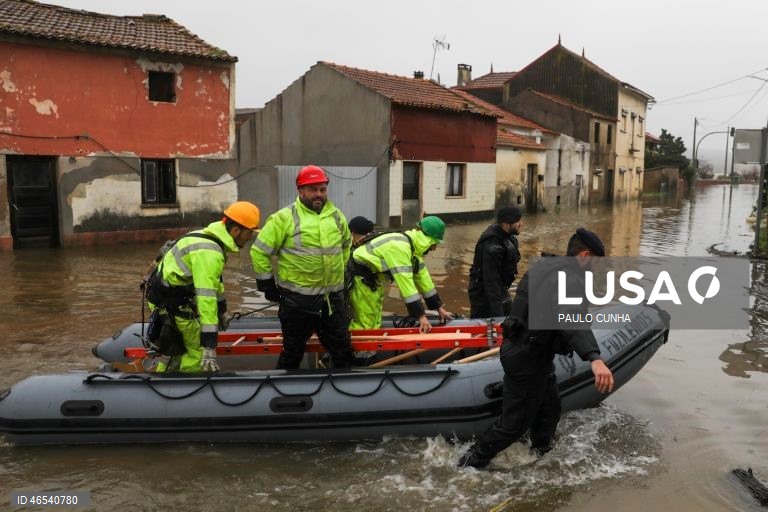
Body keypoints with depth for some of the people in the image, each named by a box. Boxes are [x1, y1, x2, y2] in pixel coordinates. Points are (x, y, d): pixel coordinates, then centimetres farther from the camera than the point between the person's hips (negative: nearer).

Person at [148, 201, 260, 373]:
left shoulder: (212, 238, 4)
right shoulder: (208, 252, -28)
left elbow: (213, 280, 18)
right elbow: (206, 298, -34)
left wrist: (222, 310, 29)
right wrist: (209, 348, -36)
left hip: (170, 296, 10)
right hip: (171, 302, -10)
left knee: (177, 348, 24)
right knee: (199, 352, -6)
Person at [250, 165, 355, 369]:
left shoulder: (336, 216, 7)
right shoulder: (284, 218, -9)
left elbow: (345, 244, 26)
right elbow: (259, 251, -5)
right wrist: (267, 285, -3)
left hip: (333, 297, 5)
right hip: (297, 299, -4)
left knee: (343, 348, 13)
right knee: (293, 351, 9)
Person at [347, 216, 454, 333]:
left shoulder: (414, 245, 3)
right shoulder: (400, 246, -27)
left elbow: (422, 277, 9)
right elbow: (406, 282, -32)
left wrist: (439, 308, 9)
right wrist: (421, 316, -32)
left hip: (372, 276, 10)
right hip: (360, 277, -10)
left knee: (375, 323, 12)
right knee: (367, 325, -11)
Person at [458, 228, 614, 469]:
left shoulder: (545, 264, 8)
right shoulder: (571, 280, -22)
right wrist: (595, 358, -56)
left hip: (520, 348, 10)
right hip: (528, 360, -10)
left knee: (549, 409, 23)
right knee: (515, 422, 5)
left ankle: (541, 454, 40)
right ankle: (472, 461, 17)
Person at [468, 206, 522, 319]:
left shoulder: (508, 236, 2)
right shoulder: (492, 246, -28)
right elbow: (491, 280, -29)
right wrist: (497, 312, -29)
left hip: (500, 289, 10)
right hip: (484, 294, -10)